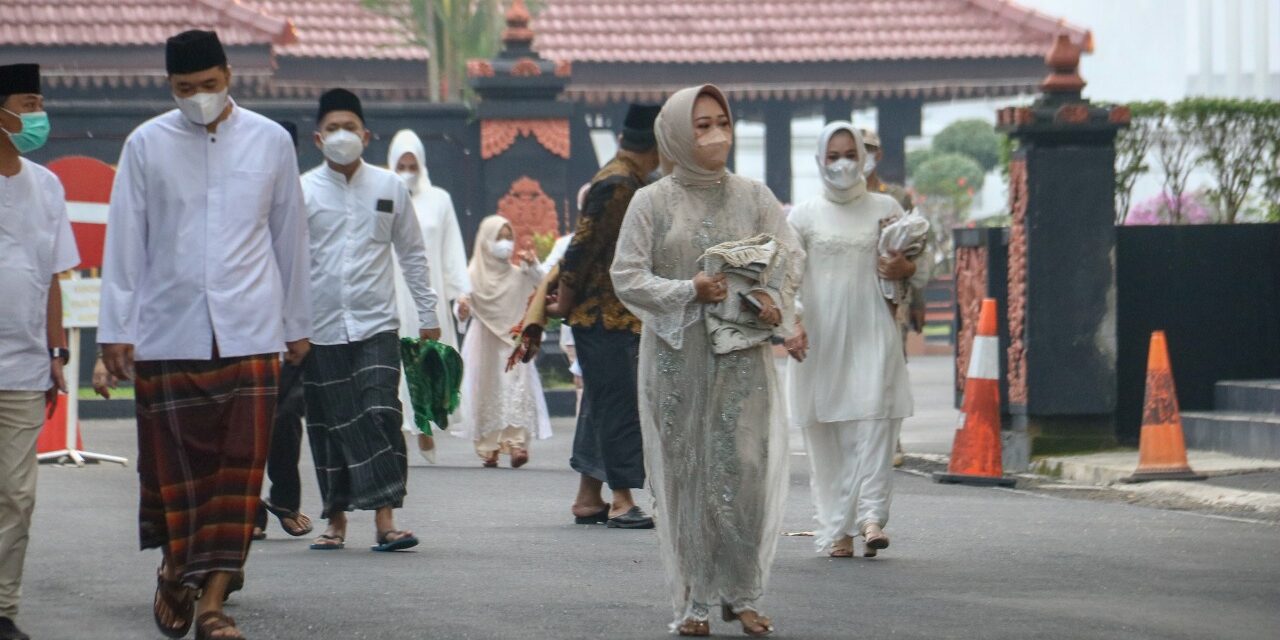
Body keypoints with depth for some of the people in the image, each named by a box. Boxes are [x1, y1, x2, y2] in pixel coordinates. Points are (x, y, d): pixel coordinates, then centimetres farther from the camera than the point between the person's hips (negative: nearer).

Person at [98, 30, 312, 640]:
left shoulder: (270, 141, 5)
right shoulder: (146, 144, 3)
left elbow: (289, 235, 13)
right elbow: (124, 240, 5)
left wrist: (297, 325, 15)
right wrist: (116, 329, 1)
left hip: (249, 332, 0)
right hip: (167, 332, 0)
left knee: (240, 466, -6)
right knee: (171, 463, 3)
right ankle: (175, 570, 27)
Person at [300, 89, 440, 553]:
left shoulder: (389, 188, 7)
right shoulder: (302, 191, 2)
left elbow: (412, 253, 14)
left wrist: (427, 314, 12)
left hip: (376, 323, 0)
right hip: (320, 328, 0)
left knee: (382, 416, -12)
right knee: (330, 425, 5)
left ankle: (385, 520, -14)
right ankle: (336, 520, 17)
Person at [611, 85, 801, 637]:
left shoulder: (754, 197, 9)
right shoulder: (652, 203, 3)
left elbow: (790, 256, 8)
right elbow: (627, 278, -1)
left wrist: (773, 298, -12)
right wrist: (689, 290, -14)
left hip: (743, 354, 1)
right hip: (676, 355, -1)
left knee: (745, 468, -7)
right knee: (685, 473, -1)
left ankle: (741, 592, 5)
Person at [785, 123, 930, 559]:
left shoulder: (886, 209, 12)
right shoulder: (804, 216, 8)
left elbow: (920, 268, 19)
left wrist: (906, 270, -5)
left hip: (873, 332, 0)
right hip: (820, 338, 0)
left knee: (874, 420, -15)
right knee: (826, 434, -2)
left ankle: (871, 515, -19)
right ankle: (836, 531, 1)